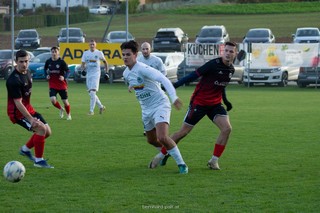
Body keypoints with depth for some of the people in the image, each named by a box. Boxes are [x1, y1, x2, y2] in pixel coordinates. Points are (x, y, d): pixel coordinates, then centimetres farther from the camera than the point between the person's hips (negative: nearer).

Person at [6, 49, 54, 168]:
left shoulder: (27, 72, 3)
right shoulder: (14, 80, -26)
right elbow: (18, 103, -27)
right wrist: (30, 119, -31)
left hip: (28, 108, 9)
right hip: (18, 113, -9)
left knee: (47, 132, 7)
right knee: (41, 128, -22)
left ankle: (25, 149, 25)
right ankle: (39, 160, -11)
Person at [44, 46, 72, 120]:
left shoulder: (61, 62, -12)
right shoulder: (48, 61, -1)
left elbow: (68, 71, -13)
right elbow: (45, 69, 19)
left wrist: (64, 77, -31)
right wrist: (47, 75, 1)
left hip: (62, 84, -2)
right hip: (52, 84, 2)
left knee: (65, 101, 4)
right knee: (53, 100, -17)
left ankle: (68, 114, 31)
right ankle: (60, 109, 14)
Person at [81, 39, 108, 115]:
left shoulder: (99, 53, 0)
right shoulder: (85, 53, 7)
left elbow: (105, 61, 13)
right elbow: (83, 64, 8)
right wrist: (83, 68, -14)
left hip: (96, 74, -5)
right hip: (88, 74, 5)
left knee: (92, 92, -16)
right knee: (91, 93, 9)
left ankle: (91, 110, -15)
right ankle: (101, 106, 28)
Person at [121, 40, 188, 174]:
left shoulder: (143, 69, -22)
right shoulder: (126, 74, 3)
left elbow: (163, 79, -35)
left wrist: (174, 97, -46)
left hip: (160, 105, -8)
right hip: (146, 109, 8)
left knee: (162, 138, -25)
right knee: (151, 140, 19)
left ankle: (181, 164, -11)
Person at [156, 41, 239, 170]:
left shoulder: (231, 69, 4)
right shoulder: (214, 64, -18)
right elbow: (194, 75, -19)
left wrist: (225, 101, 16)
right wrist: (174, 86, -22)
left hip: (215, 104, 6)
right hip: (199, 102, -6)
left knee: (227, 128, -14)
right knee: (183, 132, -2)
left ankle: (214, 161, -3)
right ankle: (162, 154, 17)